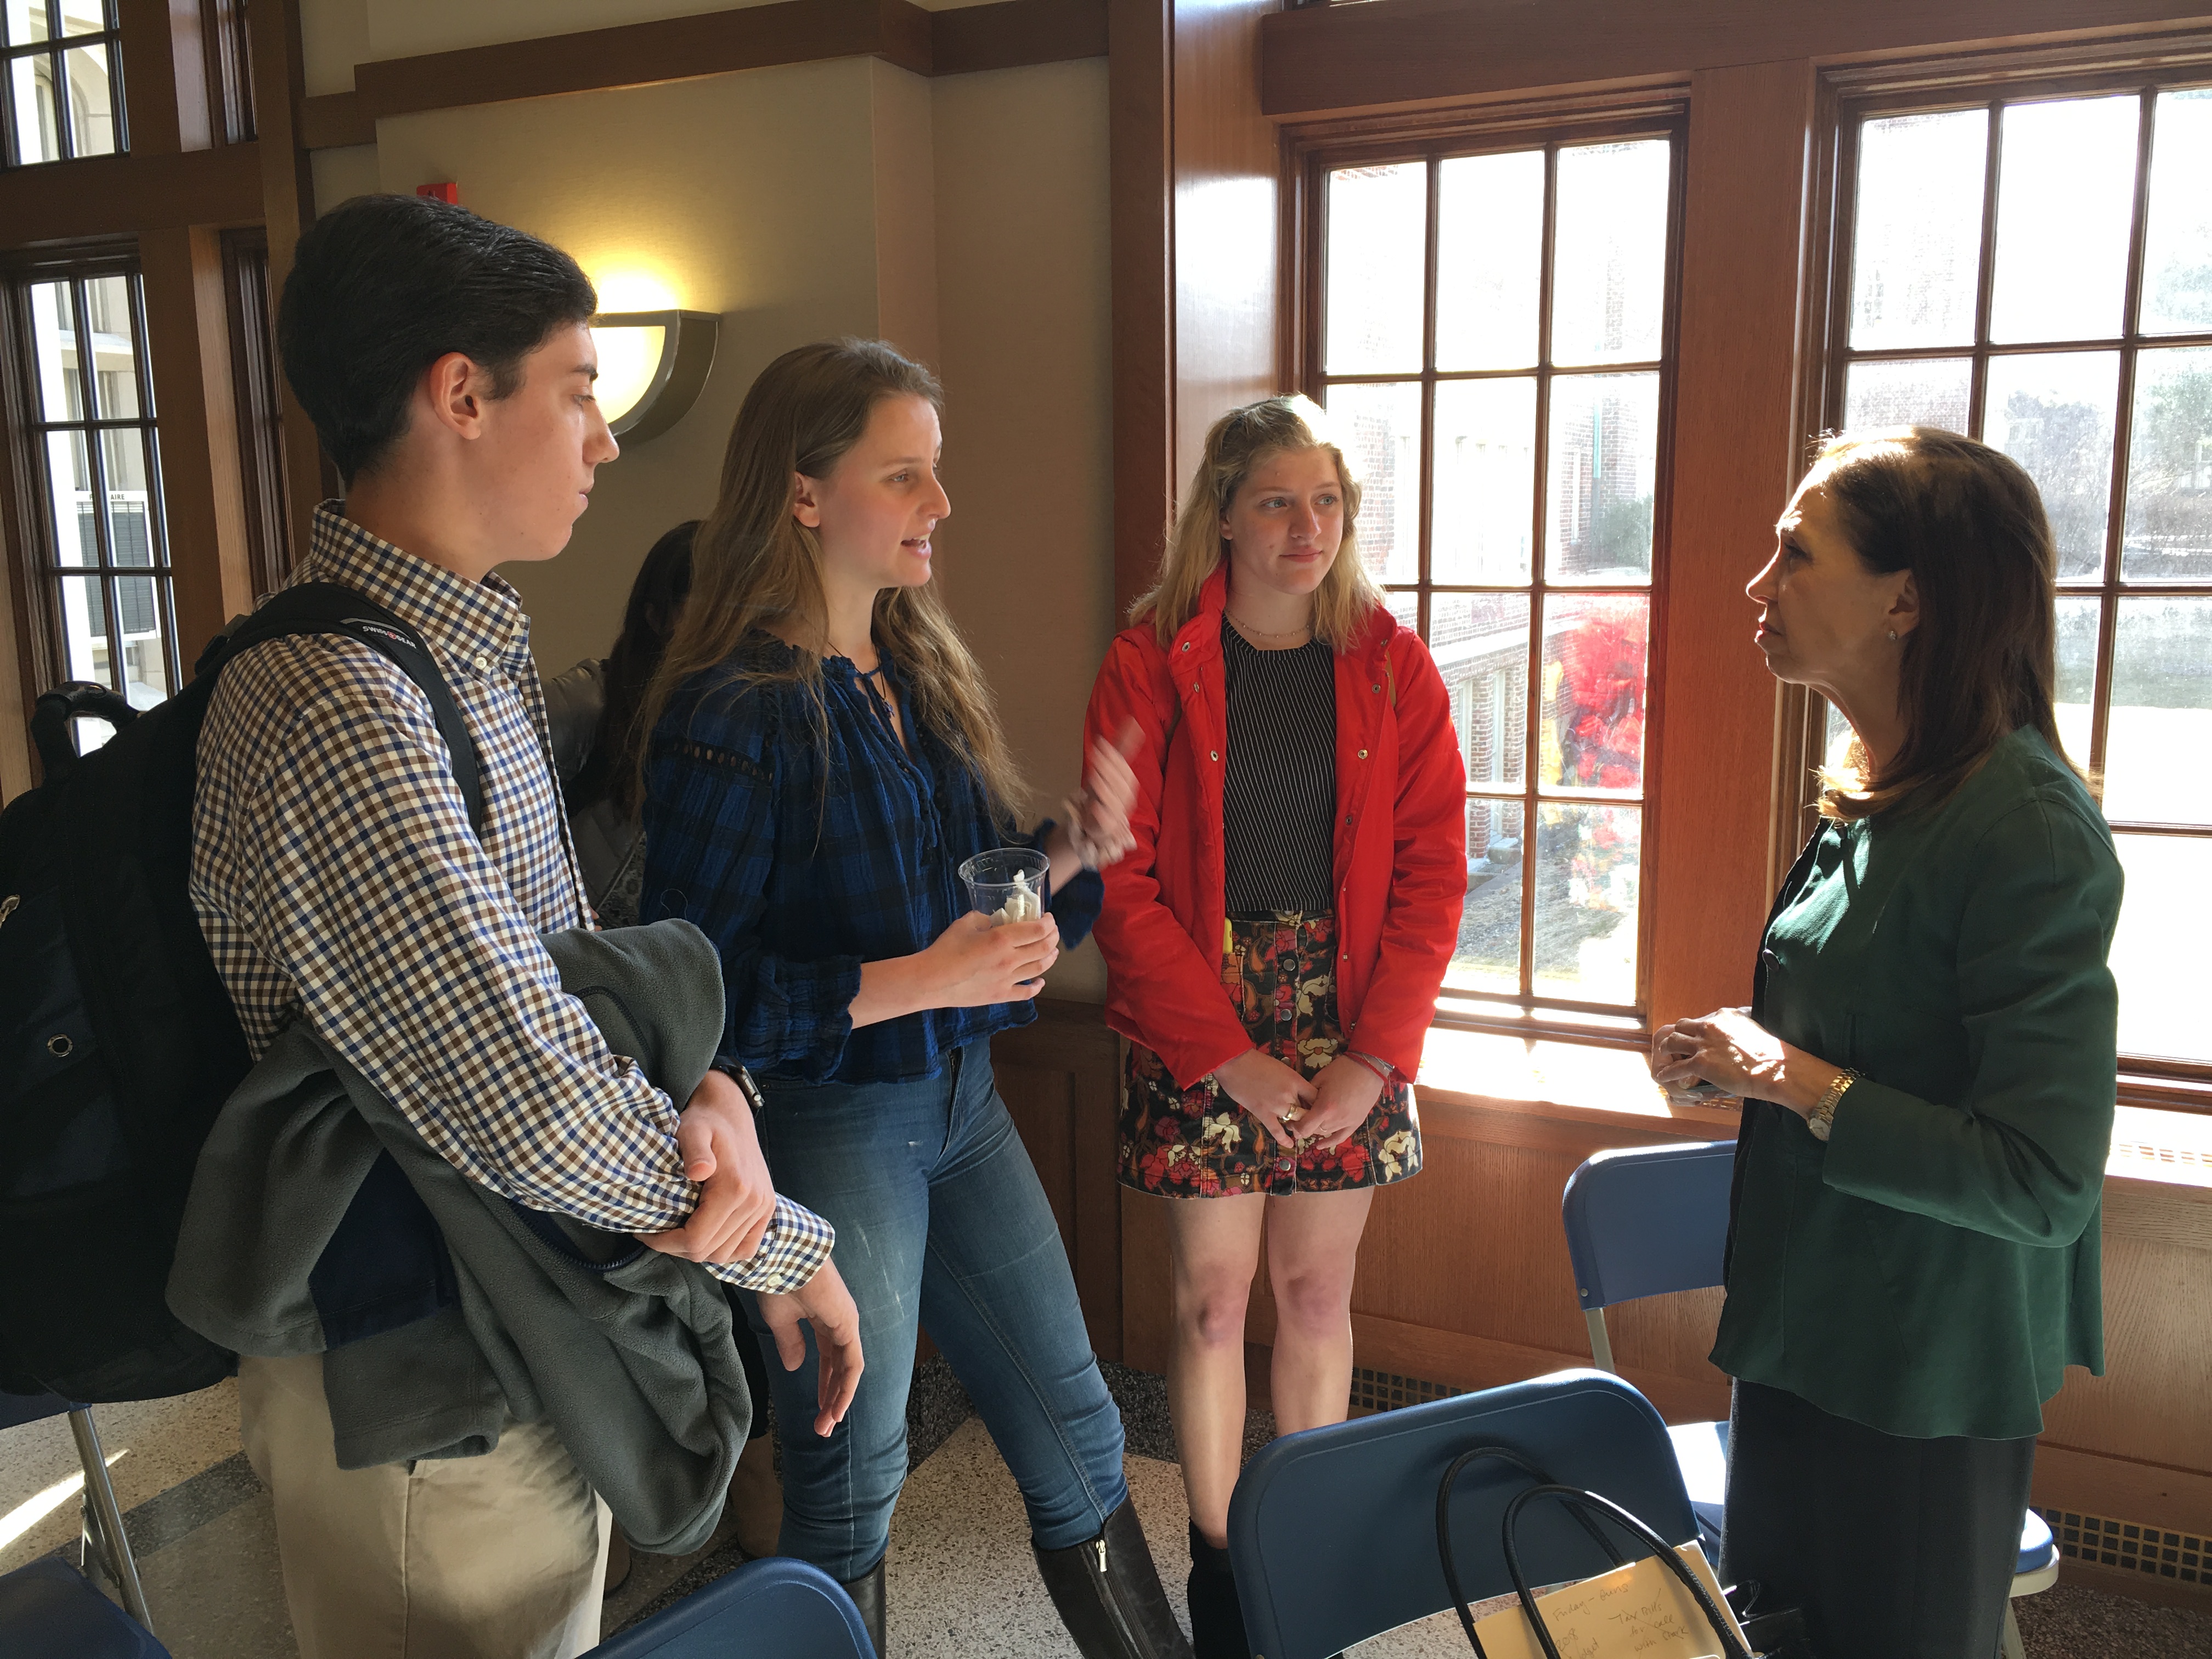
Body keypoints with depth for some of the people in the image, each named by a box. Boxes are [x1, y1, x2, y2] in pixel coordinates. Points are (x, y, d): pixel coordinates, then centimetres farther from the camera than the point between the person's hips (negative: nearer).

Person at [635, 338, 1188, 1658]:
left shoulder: (922, 668, 6)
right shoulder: (734, 708, -17)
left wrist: (1074, 848, -7)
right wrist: (917, 982, -25)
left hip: (962, 1100, 7)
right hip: (829, 1130, -7)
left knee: (1076, 1433, 17)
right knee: (851, 1486, 12)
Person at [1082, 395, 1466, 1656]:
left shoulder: (1392, 665, 2)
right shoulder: (1152, 664, -5)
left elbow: (1431, 872, 1)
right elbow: (1126, 886, -8)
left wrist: (1376, 1056, -8)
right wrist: (1230, 1056, -12)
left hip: (1351, 1024, 2)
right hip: (1200, 1023, -2)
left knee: (1317, 1293, 11)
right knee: (1212, 1299, 6)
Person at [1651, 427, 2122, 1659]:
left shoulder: (2028, 828, -24)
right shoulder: (1882, 796, 4)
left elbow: (2043, 1183, -26)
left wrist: (1797, 1080, -21)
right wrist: (1744, 1060, -1)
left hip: (1927, 1383, -8)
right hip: (1809, 1329, 8)